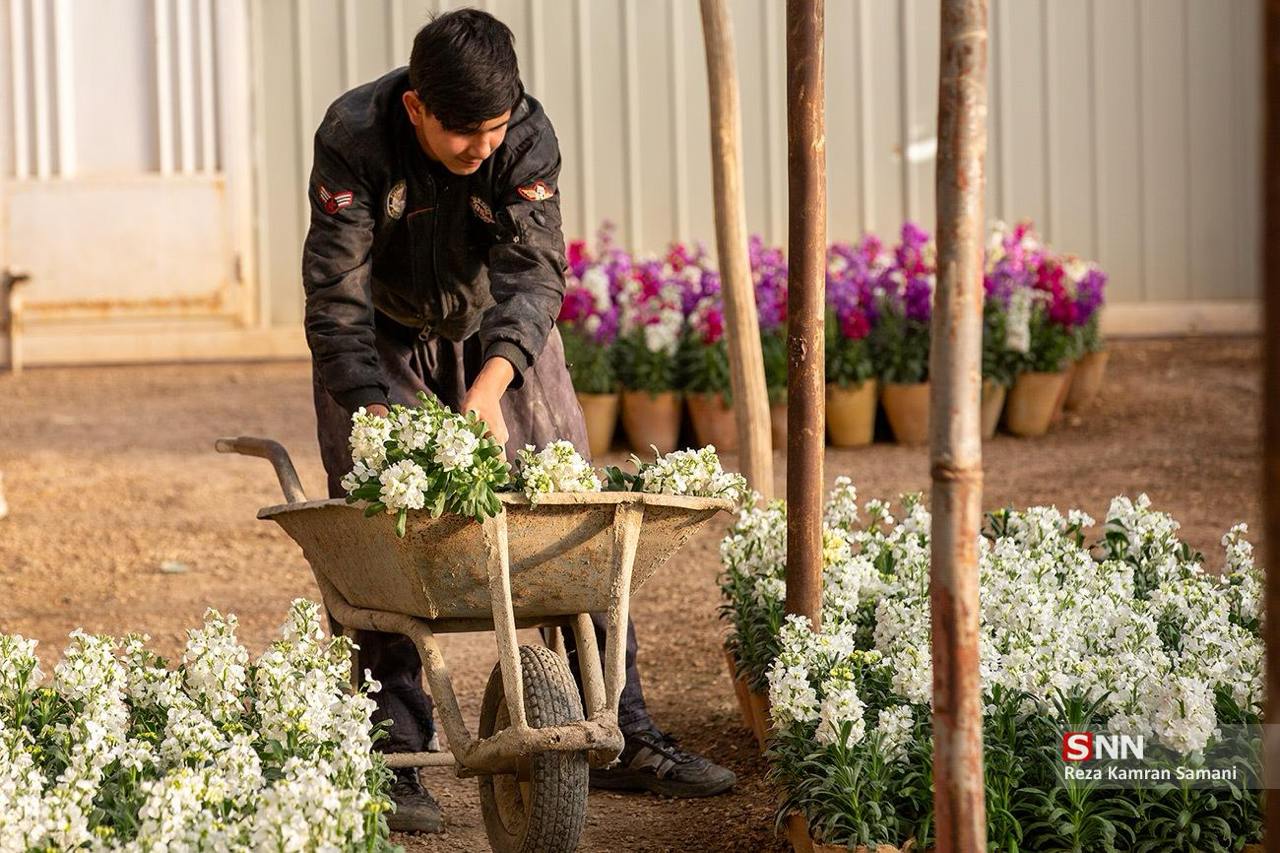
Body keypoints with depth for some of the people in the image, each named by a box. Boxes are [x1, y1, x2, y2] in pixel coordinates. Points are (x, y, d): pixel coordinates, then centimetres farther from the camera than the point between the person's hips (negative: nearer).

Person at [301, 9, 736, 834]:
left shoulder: (529, 137, -24)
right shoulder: (354, 140, -29)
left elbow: (535, 271, -31)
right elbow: (336, 300, -31)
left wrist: (491, 384, -47)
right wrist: (380, 420, -43)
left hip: (501, 336, 2)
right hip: (385, 343, -2)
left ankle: (623, 736, 4)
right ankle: (396, 762, -3)